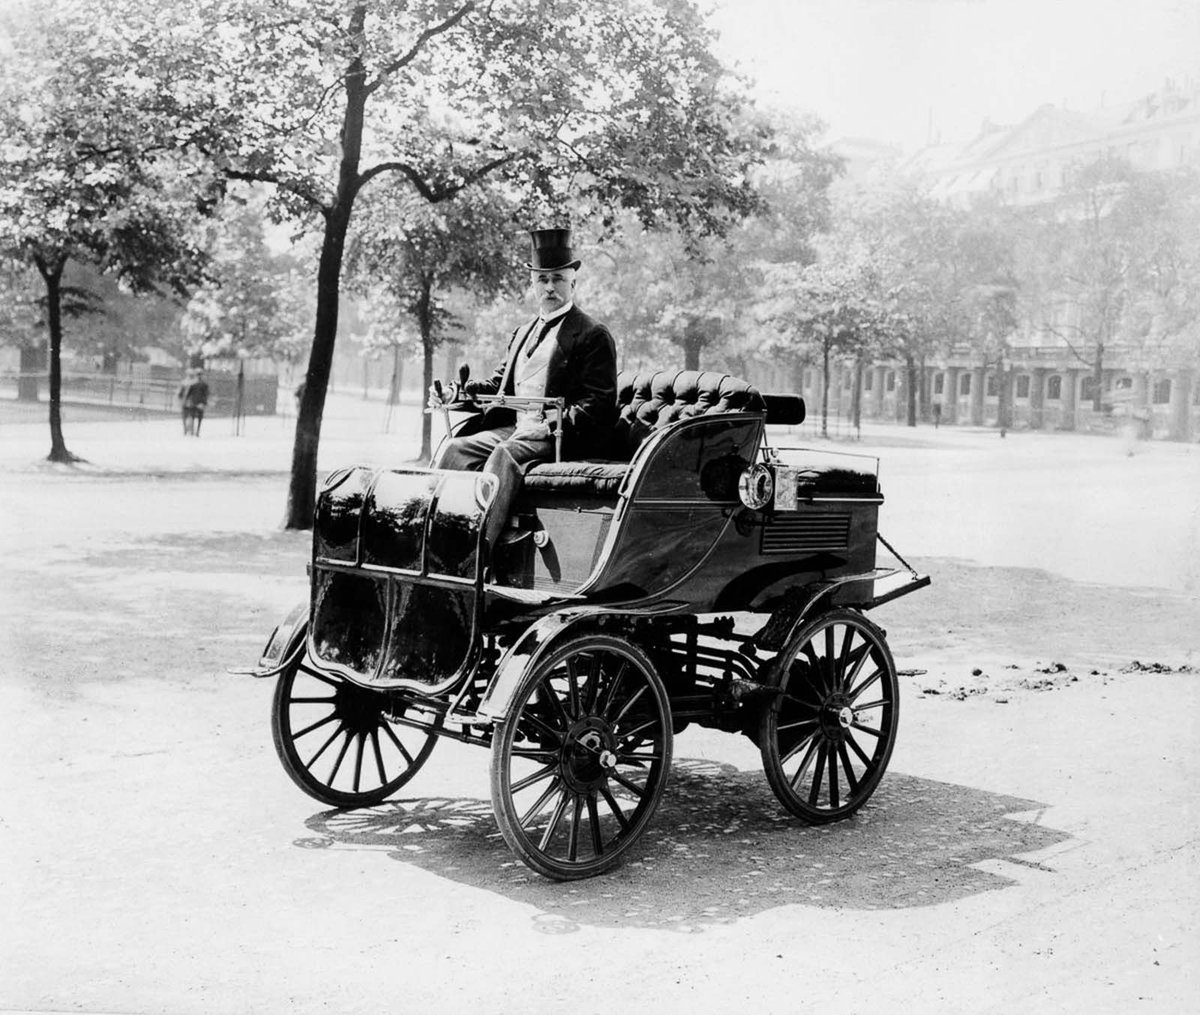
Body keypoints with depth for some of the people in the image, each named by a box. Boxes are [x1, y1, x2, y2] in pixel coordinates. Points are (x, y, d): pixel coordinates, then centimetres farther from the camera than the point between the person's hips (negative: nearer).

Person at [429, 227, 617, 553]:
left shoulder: (592, 336, 0)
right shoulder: (522, 333, 24)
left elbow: (599, 403, -9)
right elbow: (497, 384, 24)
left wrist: (553, 425, -22)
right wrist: (456, 393, 4)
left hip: (561, 438, -7)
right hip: (514, 428, 7)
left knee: (506, 454, -33)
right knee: (454, 448, -14)